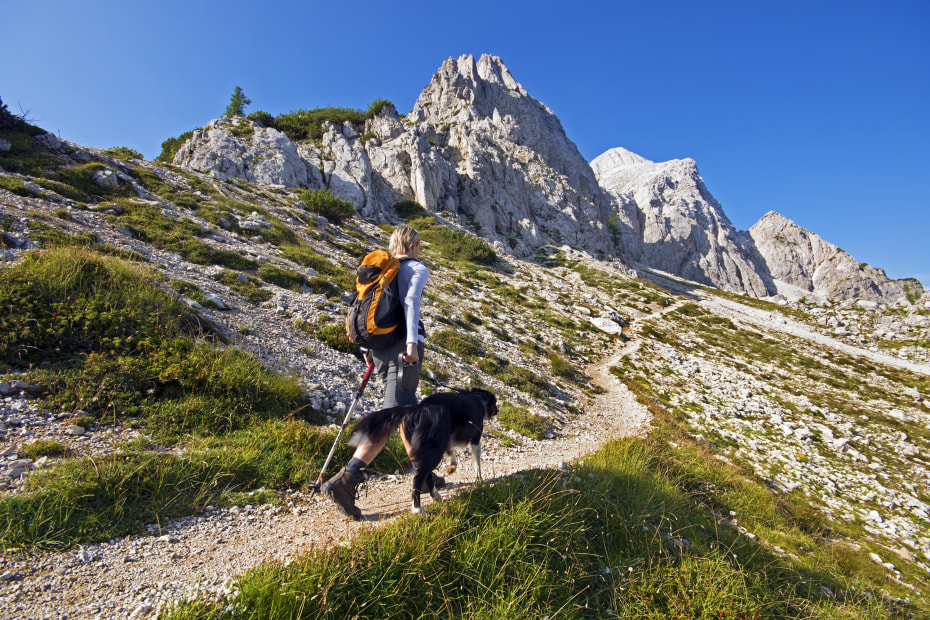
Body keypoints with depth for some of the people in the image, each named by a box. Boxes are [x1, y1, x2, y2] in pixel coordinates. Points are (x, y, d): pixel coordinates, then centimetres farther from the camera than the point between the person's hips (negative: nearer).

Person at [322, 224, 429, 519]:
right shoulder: (418, 269, 0)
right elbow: (411, 300, -19)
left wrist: (367, 348, 18)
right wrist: (412, 341, -27)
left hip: (380, 347, 8)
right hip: (402, 348, -8)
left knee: (409, 410, 18)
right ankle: (344, 481, -15)